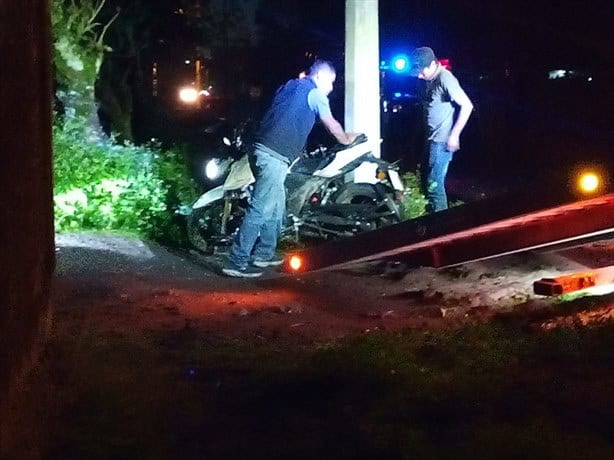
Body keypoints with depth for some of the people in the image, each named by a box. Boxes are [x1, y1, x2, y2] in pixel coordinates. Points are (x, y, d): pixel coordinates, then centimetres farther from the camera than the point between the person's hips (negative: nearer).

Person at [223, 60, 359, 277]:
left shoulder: (289, 86, 25)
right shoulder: (314, 93, 1)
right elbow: (331, 125, 10)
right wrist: (346, 139, 29)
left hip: (263, 151, 9)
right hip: (275, 156, -9)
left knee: (276, 205, 20)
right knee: (260, 209, -11)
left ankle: (264, 253, 26)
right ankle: (236, 262, -14)